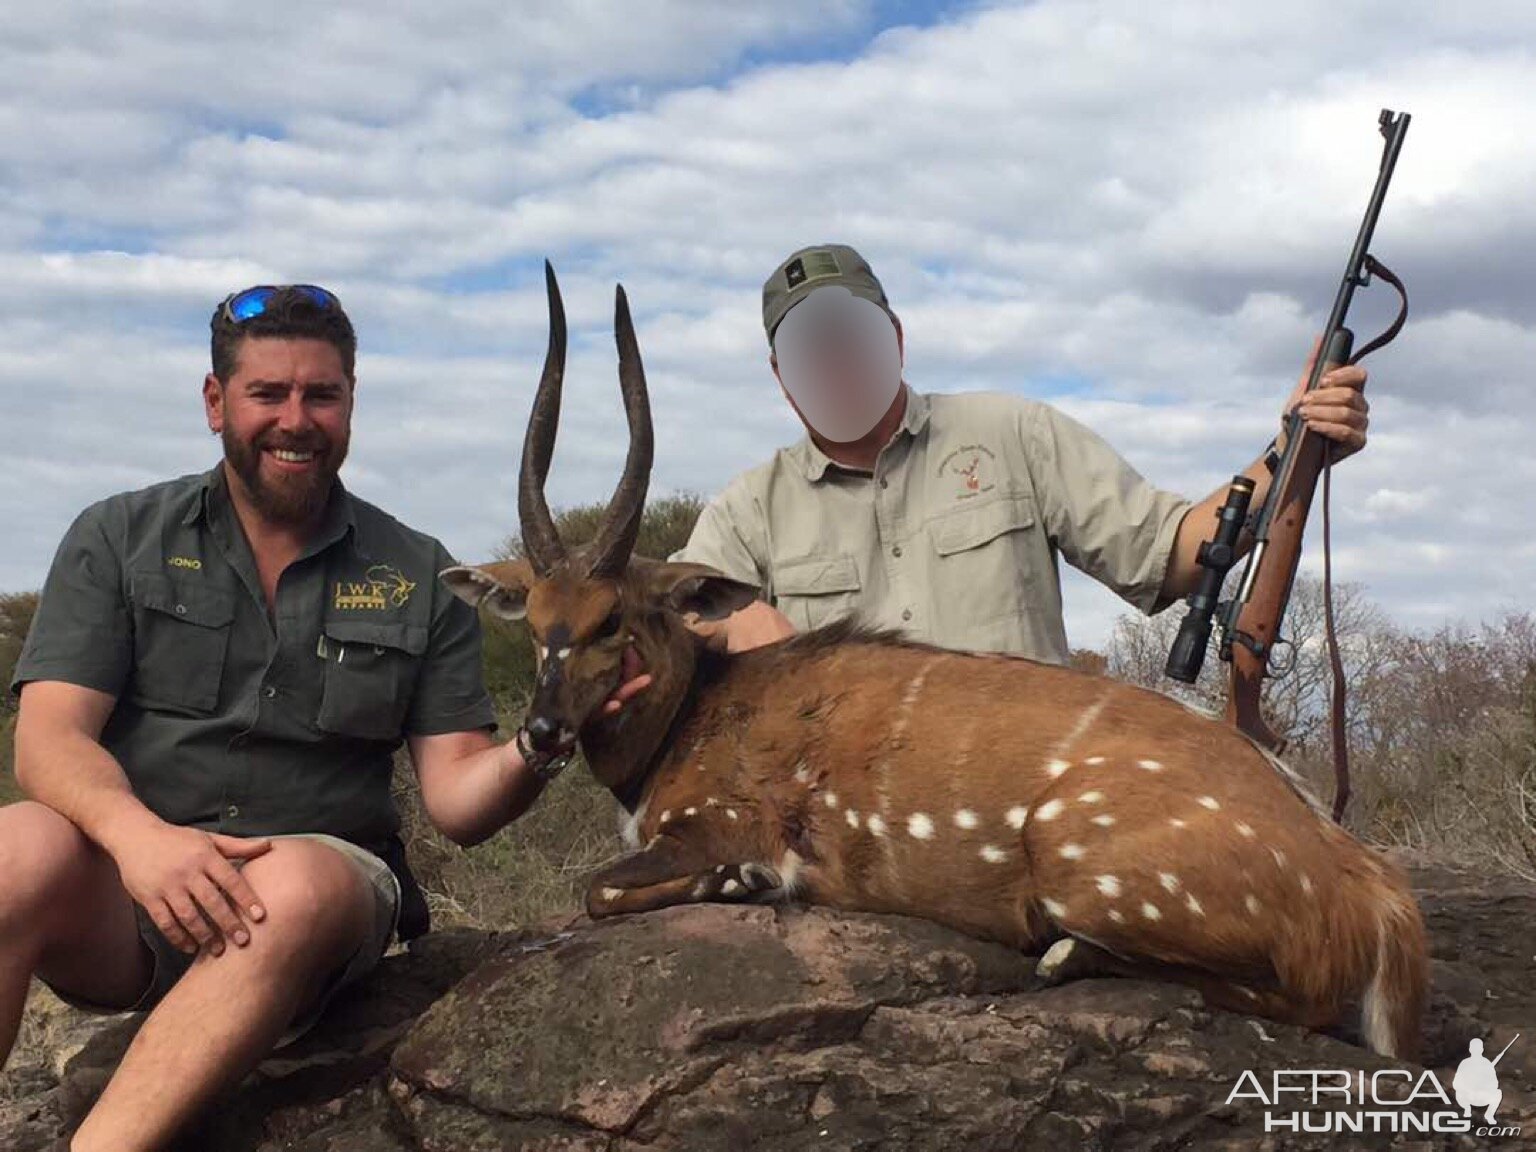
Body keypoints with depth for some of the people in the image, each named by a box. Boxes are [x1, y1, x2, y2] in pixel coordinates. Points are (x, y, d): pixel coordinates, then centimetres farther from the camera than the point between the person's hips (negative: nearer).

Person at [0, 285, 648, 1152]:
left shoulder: (419, 580, 10)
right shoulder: (119, 540, 10)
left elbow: (458, 803, 5)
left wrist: (539, 745, -19)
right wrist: (137, 835, -24)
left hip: (314, 889, 0)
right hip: (119, 889, 0)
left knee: (301, 882, -35)